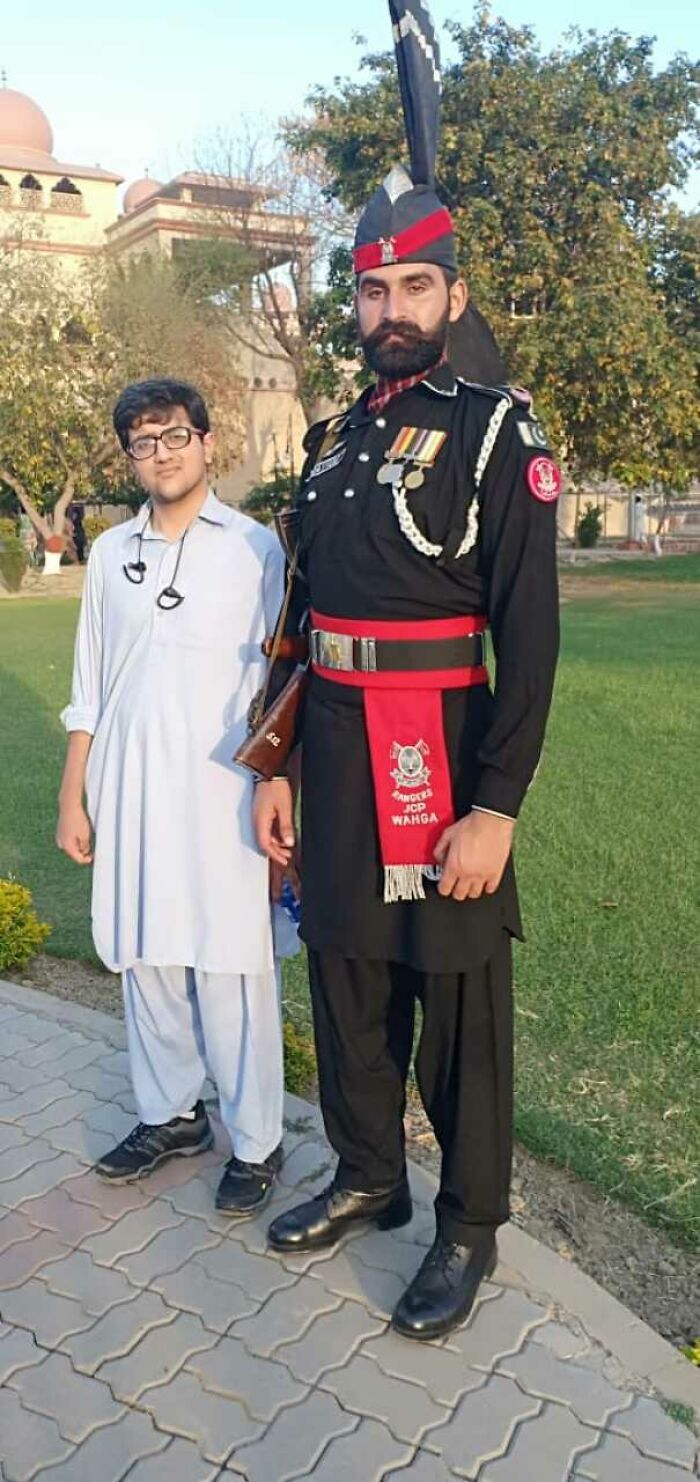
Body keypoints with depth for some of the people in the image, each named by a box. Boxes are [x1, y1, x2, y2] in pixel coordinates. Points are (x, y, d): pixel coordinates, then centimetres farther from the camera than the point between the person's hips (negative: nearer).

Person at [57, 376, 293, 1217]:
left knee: (229, 968, 0)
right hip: (130, 792, 4)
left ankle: (255, 1141, 16)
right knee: (145, 959, 12)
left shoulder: (253, 548, -1)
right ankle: (170, 1113, 31)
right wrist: (72, 796, 11)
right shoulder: (111, 554, 11)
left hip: (221, 793, -4)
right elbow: (89, 690, 13)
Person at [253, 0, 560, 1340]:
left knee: (458, 1005, 7)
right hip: (335, 761, 7)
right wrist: (279, 763, 11)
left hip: (440, 762, -6)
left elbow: (528, 630, -13)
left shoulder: (496, 430, -7)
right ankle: (366, 1177, 38)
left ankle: (468, 1225, 26)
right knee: (346, 981, 17)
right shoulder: (334, 440, 13)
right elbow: (304, 614, 15)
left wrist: (496, 804, -19)